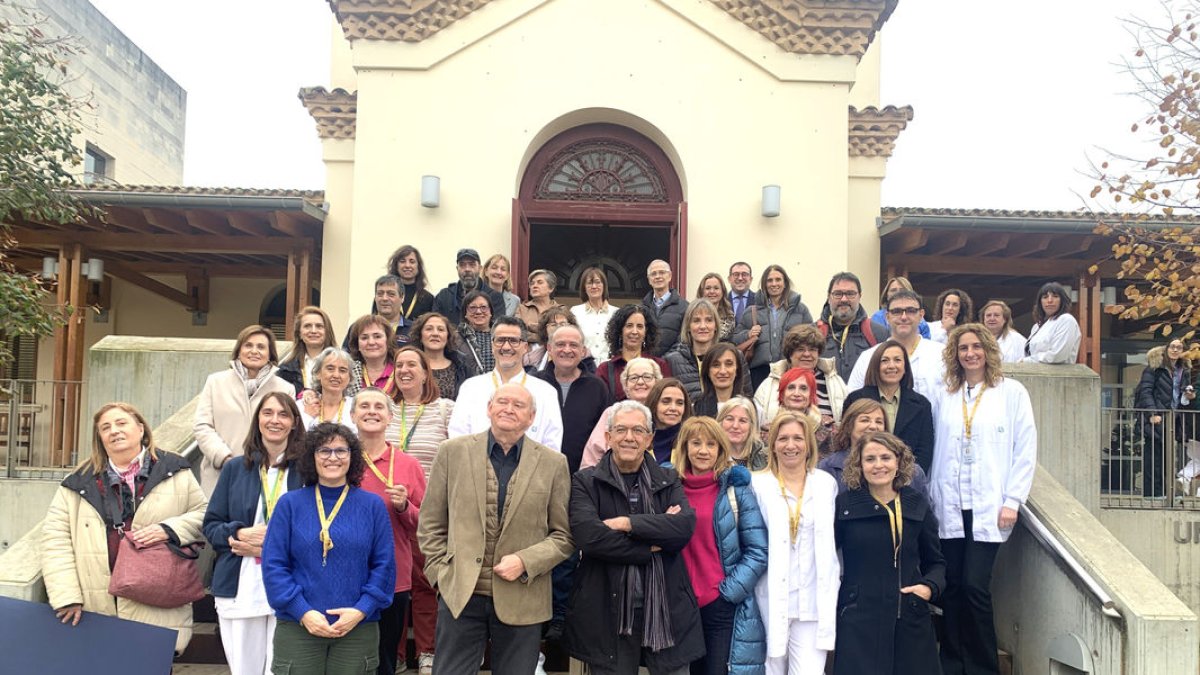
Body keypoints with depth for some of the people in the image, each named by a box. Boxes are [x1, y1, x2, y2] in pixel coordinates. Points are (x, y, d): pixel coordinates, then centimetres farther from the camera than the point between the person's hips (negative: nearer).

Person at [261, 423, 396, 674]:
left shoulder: (372, 505, 5)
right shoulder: (290, 504, 2)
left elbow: (384, 566, 2)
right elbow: (273, 565, -1)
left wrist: (362, 610, -10)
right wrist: (302, 611, -11)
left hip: (358, 628, 1)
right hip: (297, 627, 0)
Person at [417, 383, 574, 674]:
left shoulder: (554, 463, 2)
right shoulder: (453, 451, 2)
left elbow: (565, 535, 3)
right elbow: (430, 524, 7)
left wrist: (525, 562, -10)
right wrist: (441, 574, -1)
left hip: (521, 600, 0)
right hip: (460, 594, 0)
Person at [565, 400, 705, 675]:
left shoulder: (668, 481, 9)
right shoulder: (585, 482, 0)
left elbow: (686, 526, -10)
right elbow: (588, 536, -17)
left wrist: (628, 523, -15)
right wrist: (653, 544, -11)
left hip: (668, 609, 2)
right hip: (608, 612, -2)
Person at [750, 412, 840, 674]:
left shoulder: (827, 483, 8)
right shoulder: (758, 484, 0)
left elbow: (834, 541, 14)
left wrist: (829, 586, 10)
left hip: (814, 601, 1)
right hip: (771, 599, -1)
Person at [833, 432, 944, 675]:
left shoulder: (918, 505, 7)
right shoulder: (844, 504, -2)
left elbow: (935, 561, 15)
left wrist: (930, 586, -3)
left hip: (911, 619, 3)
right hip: (859, 620, -3)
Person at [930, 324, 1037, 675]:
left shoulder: (1012, 392, 0)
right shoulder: (945, 396, 11)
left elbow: (1026, 450, -3)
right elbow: (936, 450, 11)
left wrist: (1012, 501, -8)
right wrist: (931, 497, 4)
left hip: (988, 505, -3)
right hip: (949, 507, 3)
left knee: (975, 586, -7)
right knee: (952, 587, 5)